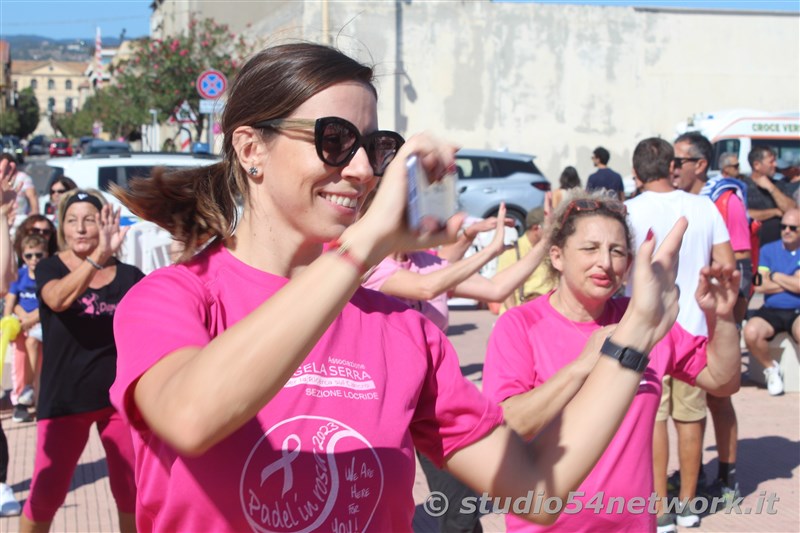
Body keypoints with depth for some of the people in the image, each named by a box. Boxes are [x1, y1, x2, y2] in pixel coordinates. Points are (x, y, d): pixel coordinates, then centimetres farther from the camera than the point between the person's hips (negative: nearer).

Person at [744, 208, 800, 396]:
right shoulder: (768, 250, 11)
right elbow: (760, 285, -3)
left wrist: (775, 276, 1)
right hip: (771, 310, 2)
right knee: (751, 332, -31)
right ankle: (771, 368, 0)